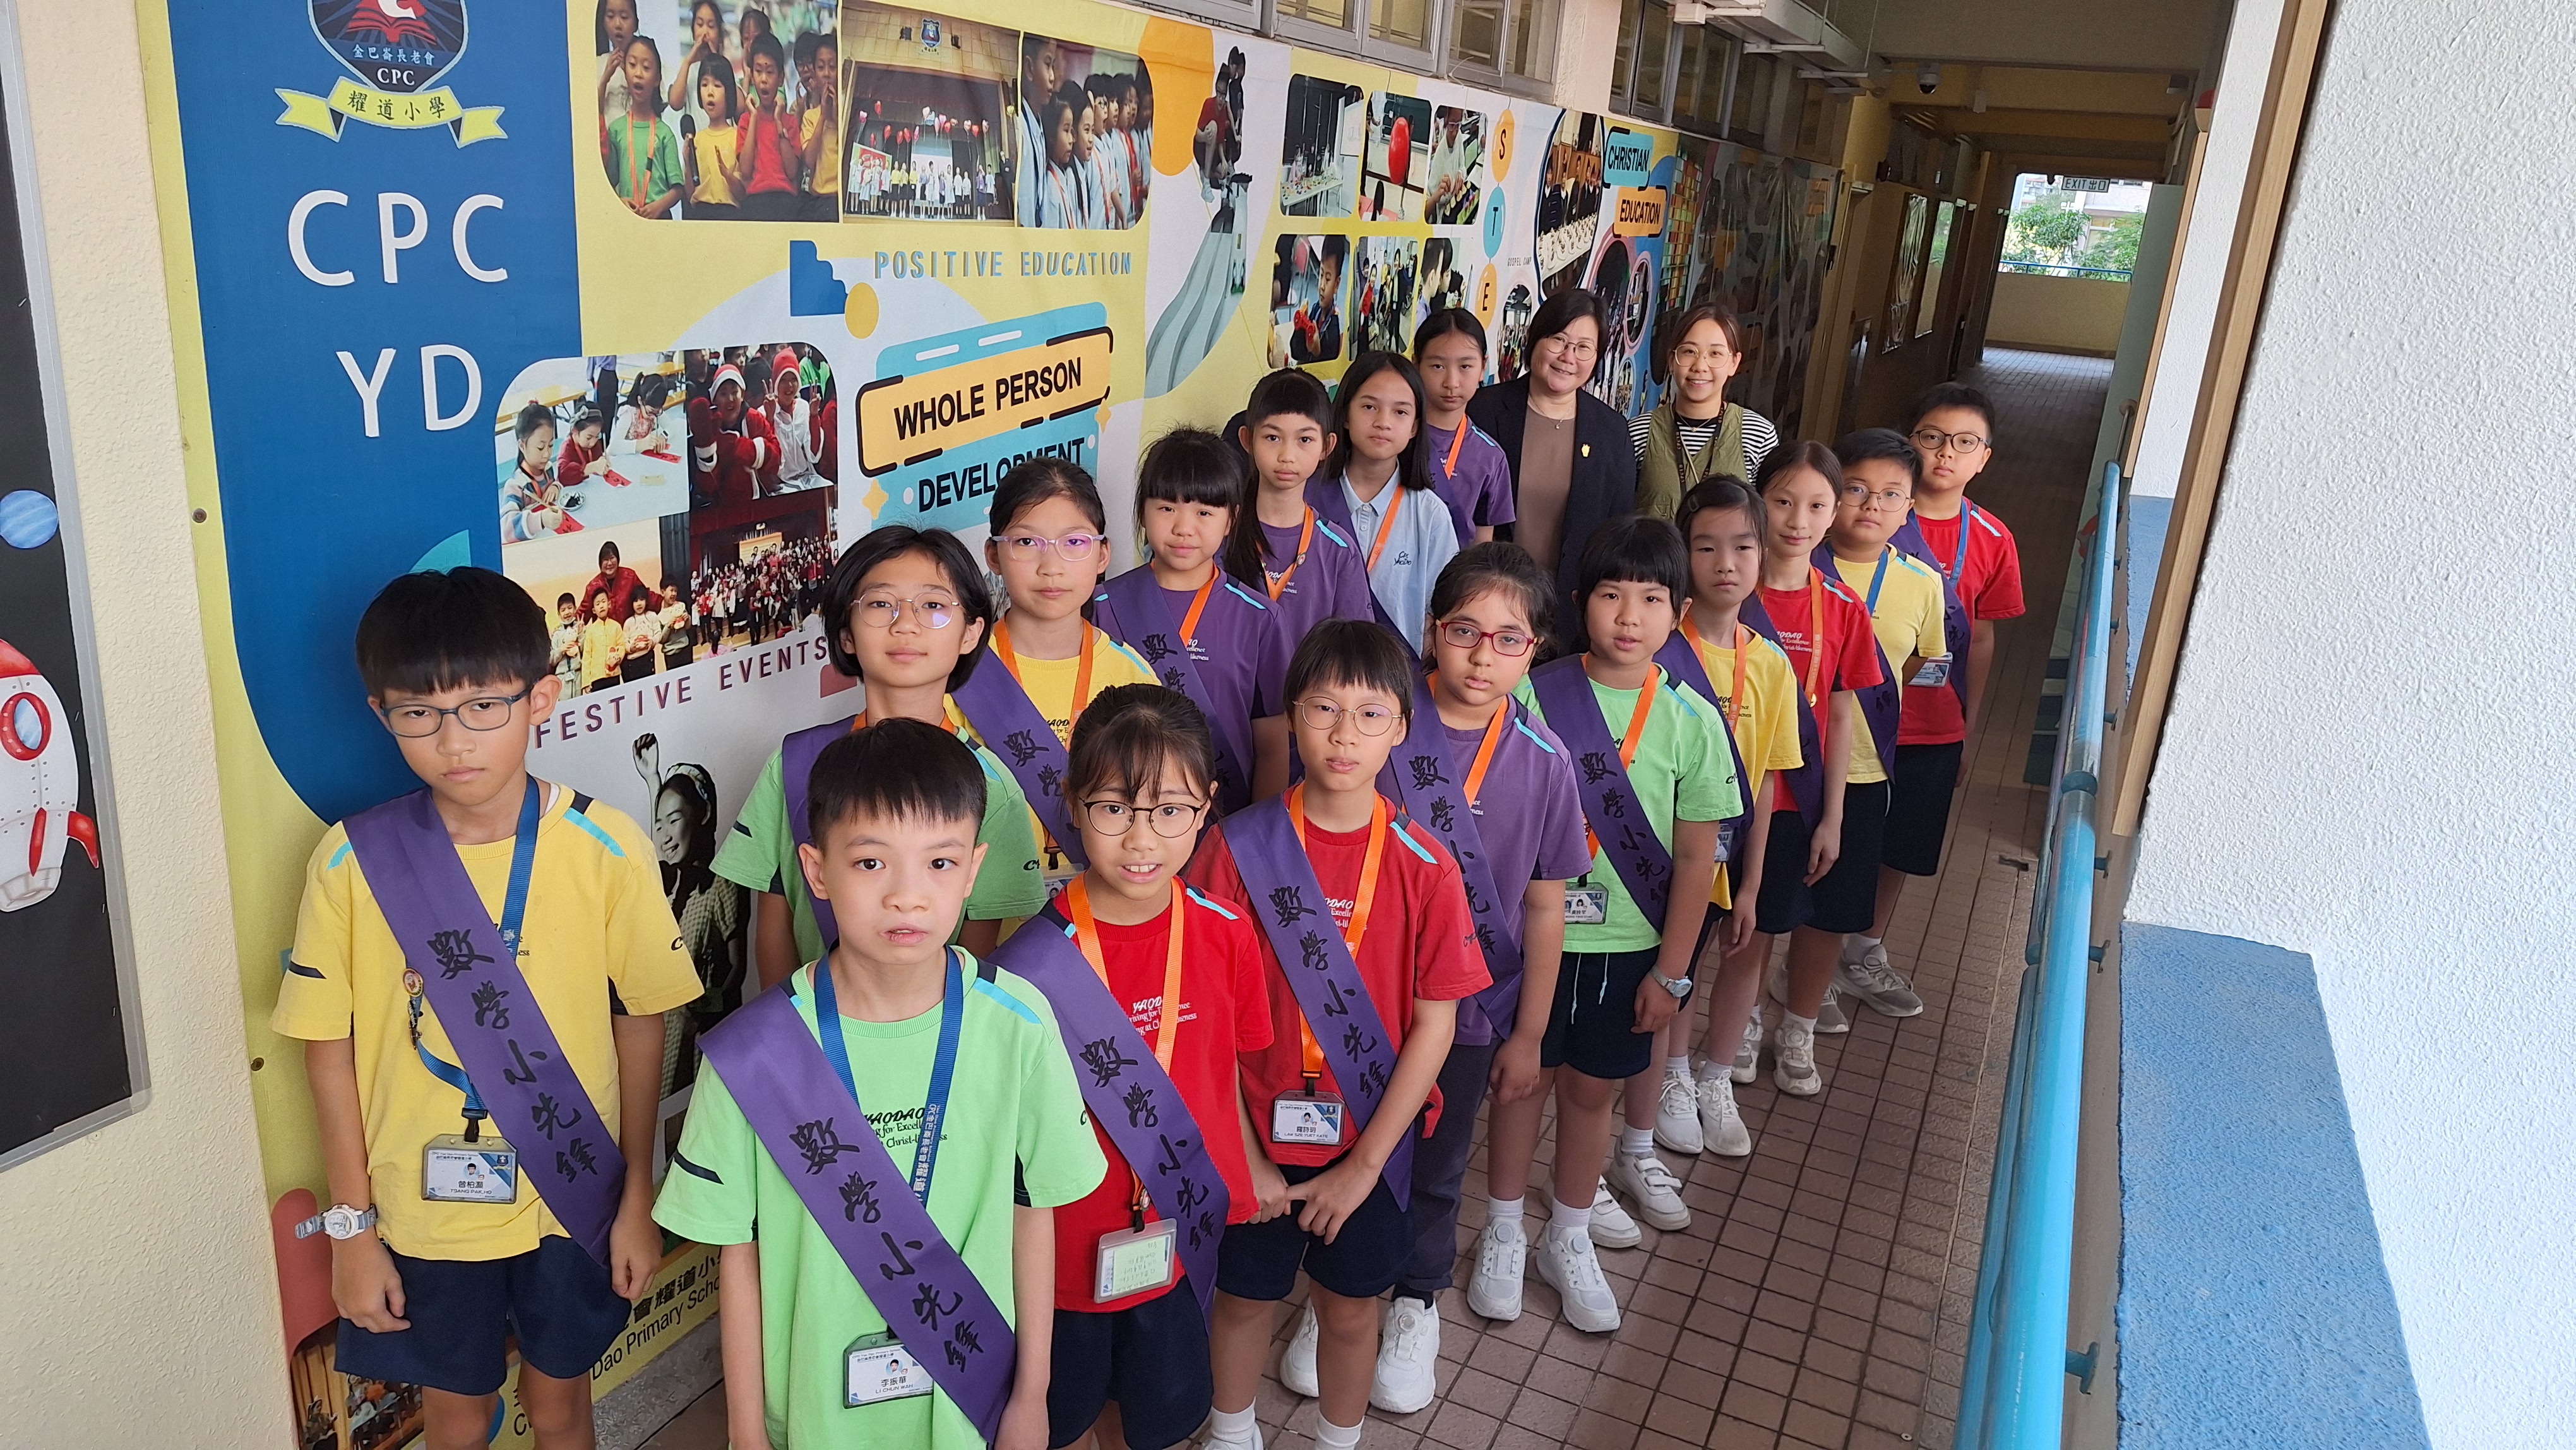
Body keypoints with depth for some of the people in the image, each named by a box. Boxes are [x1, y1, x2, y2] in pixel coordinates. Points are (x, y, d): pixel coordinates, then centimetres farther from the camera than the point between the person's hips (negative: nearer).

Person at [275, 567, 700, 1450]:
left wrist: (638, 1197, -2)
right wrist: (351, 1228, -2)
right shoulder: (353, 860, -13)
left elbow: (641, 1022, -6)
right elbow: (329, 1049, -5)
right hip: (423, 1210, 0)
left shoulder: (605, 847, -15)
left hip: (569, 1201, 0)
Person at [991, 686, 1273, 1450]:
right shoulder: (1035, 962, -22)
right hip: (1064, 1247, -3)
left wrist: (1237, 1183, 7)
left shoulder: (1226, 934, -10)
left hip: (1177, 1243, 3)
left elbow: (1226, 1072, 3)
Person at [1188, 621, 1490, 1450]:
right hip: (1254, 1136, 0)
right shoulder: (1239, 846, -13)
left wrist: (1363, 1165, -10)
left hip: (1370, 1140, 0)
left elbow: (1435, 1025, -9)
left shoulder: (1423, 867, -11)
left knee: (1349, 1308, 16)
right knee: (1245, 1295, 18)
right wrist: (1241, 1156, -10)